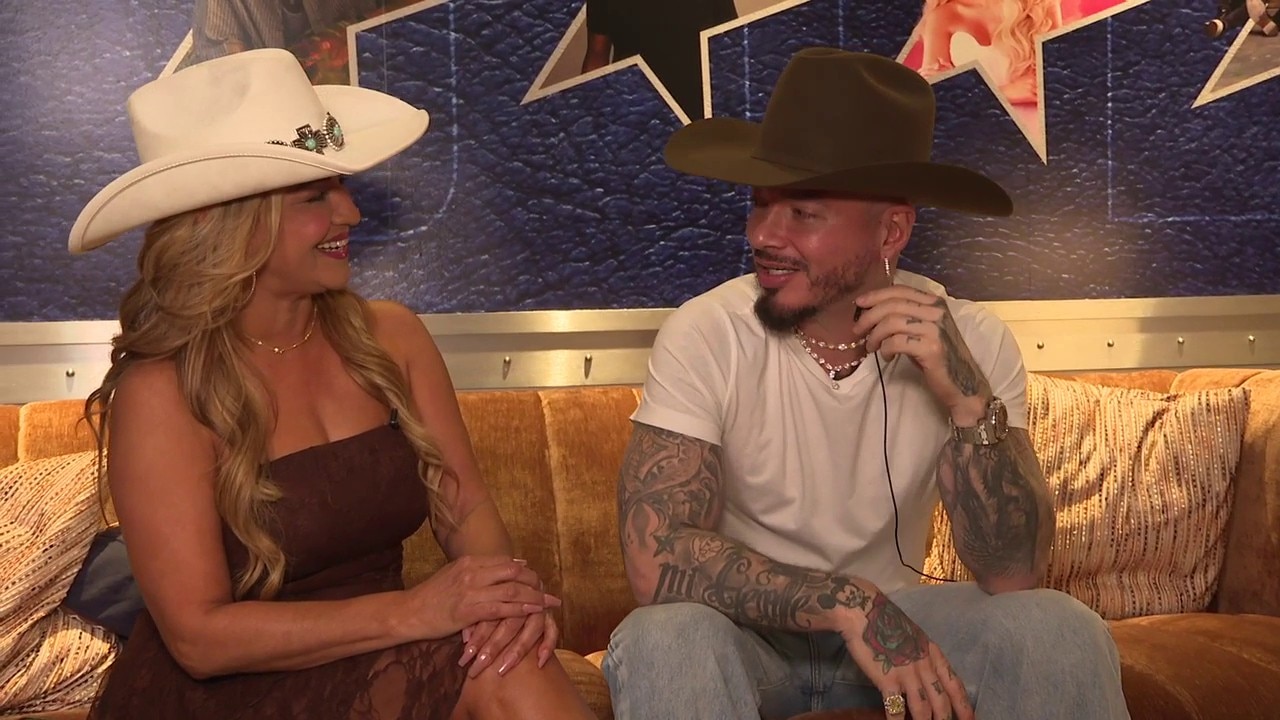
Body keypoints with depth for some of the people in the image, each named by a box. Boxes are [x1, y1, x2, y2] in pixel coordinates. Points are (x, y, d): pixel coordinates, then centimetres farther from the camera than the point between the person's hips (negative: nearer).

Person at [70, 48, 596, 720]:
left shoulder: (389, 336, 1)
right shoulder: (159, 393, -13)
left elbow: (465, 507, 1)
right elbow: (199, 636, -17)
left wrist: (501, 591, -22)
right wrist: (412, 611, -27)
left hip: (375, 662, 5)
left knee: (512, 650, -26)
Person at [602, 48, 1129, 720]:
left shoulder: (970, 342, -13)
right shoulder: (704, 336, -20)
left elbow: (1013, 578, -17)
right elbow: (657, 561, -26)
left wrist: (969, 402, -31)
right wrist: (848, 603, -28)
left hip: (891, 617, 2)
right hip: (748, 630, -2)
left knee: (1062, 631, -22)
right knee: (664, 640, -34)